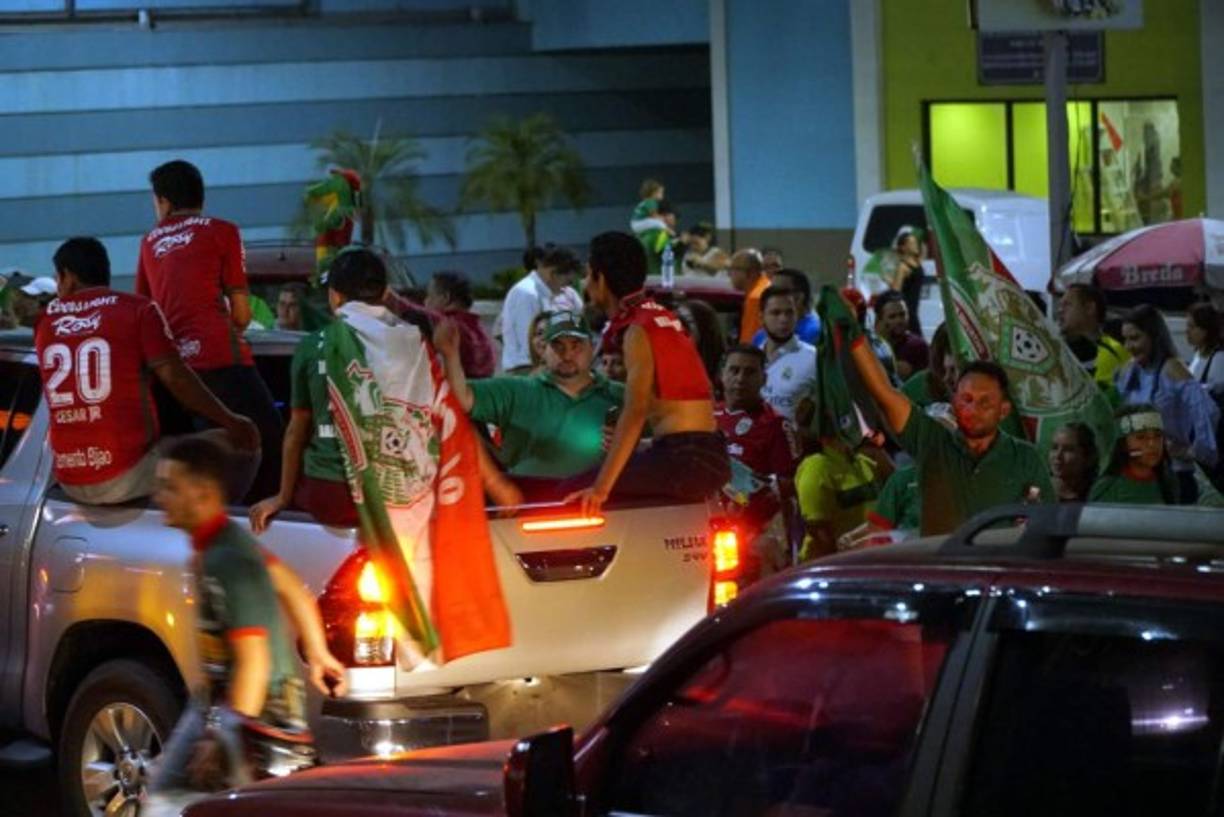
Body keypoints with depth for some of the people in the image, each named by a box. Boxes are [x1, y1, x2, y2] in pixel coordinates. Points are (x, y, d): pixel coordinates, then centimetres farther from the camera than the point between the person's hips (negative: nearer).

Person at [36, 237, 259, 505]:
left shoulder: (46, 324, 12)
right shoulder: (136, 309, -1)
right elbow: (176, 378, -7)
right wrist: (230, 422, 4)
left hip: (70, 483, 6)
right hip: (126, 475, -5)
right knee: (240, 444, 6)